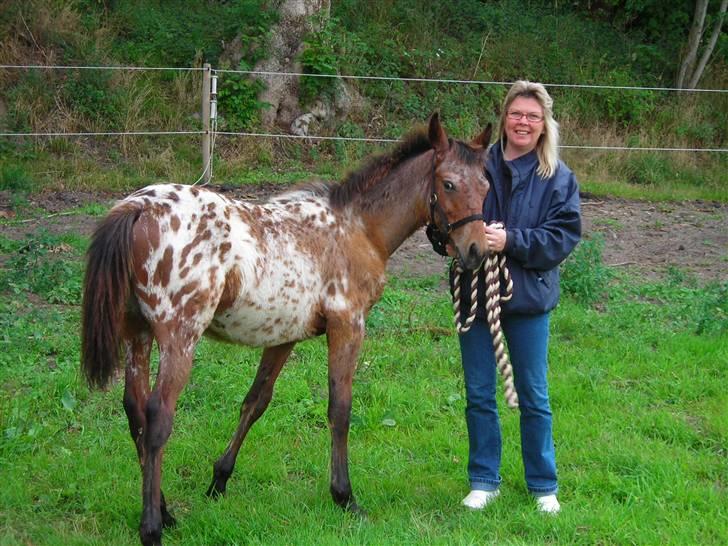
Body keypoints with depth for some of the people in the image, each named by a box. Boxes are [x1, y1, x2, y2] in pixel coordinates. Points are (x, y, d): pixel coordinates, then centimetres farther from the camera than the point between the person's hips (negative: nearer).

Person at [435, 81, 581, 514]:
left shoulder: (558, 177, -3)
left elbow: (565, 236, -10)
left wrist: (510, 241, -22)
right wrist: (452, 238, -15)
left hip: (528, 297, -2)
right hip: (475, 293, 2)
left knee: (534, 396, 8)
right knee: (478, 395, 10)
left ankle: (543, 485, 21)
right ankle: (484, 481, 23)